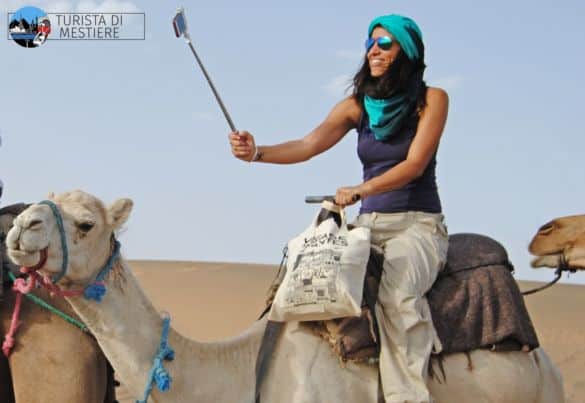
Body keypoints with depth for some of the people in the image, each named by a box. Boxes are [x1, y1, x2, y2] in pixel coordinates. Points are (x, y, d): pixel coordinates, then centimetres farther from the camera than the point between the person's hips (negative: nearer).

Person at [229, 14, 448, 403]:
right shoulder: (356, 106, 10)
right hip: (369, 224, 4)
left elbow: (415, 165, -12)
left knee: (396, 288, -36)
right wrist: (256, 152, -22)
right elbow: (308, 145, -4)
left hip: (418, 223, -4)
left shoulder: (431, 100, -1)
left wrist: (361, 190, -26)